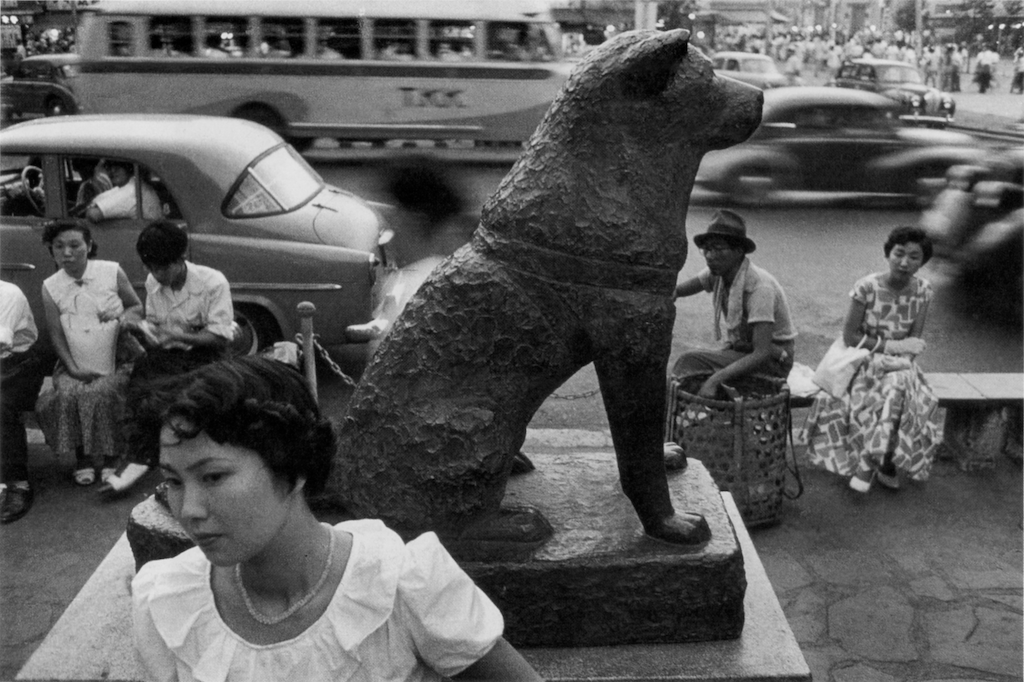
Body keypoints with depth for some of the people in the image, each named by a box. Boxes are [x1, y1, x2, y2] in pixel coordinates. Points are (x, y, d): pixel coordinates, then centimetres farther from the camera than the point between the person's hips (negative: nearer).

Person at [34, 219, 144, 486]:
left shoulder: (111, 272, -3)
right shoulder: (50, 287, 1)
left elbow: (137, 306, 9)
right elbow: (56, 334, 2)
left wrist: (124, 319, -13)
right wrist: (72, 368, -8)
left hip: (117, 361, -2)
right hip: (77, 367, 2)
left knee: (102, 393, -28)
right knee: (67, 393, -26)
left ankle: (111, 457, -7)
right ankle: (82, 457, -5)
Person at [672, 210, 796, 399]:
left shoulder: (760, 286, -29)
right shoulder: (718, 272, -7)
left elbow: (762, 354, -34)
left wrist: (714, 381, -45)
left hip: (772, 362, -7)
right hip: (740, 351, 7)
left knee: (690, 362, -23)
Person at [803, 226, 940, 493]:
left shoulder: (922, 291, -3)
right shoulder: (866, 287, -13)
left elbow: (914, 342, -1)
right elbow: (850, 336, -12)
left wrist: (901, 352, -22)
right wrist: (891, 345, -18)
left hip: (900, 364, 3)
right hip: (865, 361, -3)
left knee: (898, 387, -30)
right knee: (897, 390, -31)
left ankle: (868, 462, -16)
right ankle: (885, 464, -15)